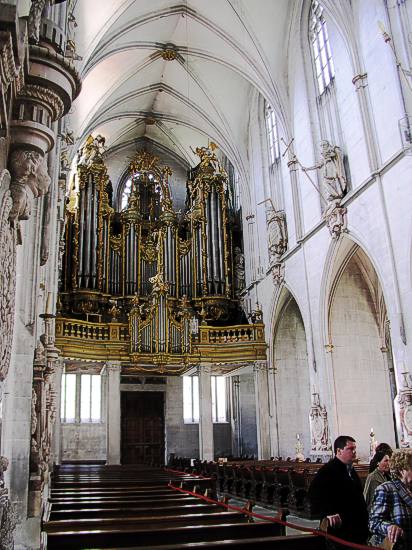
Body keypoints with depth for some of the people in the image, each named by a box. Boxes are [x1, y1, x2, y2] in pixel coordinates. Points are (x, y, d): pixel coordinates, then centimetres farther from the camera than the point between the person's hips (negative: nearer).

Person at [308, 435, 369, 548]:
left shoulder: (352, 471, 16)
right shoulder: (328, 471, -15)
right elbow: (315, 494, -28)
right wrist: (328, 512, -40)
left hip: (357, 531, 9)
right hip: (339, 531, -9)